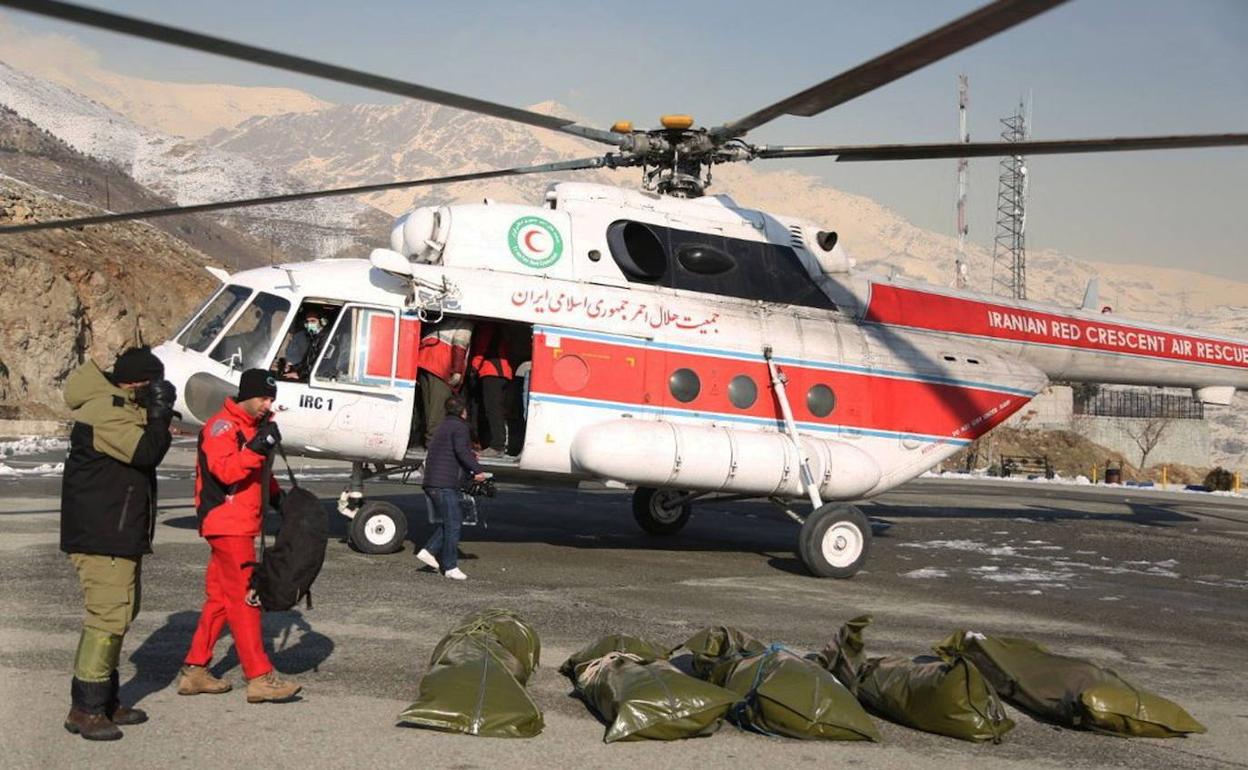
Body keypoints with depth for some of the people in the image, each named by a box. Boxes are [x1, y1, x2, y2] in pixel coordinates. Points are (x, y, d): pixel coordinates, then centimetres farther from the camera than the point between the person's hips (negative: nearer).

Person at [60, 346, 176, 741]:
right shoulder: (105, 412, -18)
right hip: (101, 537, -11)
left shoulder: (120, 408, 16)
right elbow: (146, 452, -27)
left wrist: (155, 416, 8)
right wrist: (160, 413, -15)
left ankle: (106, 702, 25)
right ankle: (84, 709, -6)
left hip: (120, 533, 11)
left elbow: (144, 450, 22)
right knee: (109, 615, -11)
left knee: (120, 611, 16)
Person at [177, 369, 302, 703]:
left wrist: (276, 493, 16)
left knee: (220, 598, 12)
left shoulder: (254, 427, 18)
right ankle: (259, 678, -9)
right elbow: (225, 471, -26)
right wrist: (257, 448, -34)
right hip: (226, 524, -10)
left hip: (240, 525, 10)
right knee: (245, 598, -10)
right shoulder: (221, 426, -12)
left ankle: (194, 670, 19)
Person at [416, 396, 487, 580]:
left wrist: (470, 455, 40)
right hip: (444, 483, -9)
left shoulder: (444, 425, 21)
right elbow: (461, 451, -21)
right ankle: (450, 567, 0)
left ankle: (429, 551, 8)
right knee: (452, 524, -4)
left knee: (453, 520, 16)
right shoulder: (459, 427, -8)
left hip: (432, 482, 9)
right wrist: (478, 470, -15)